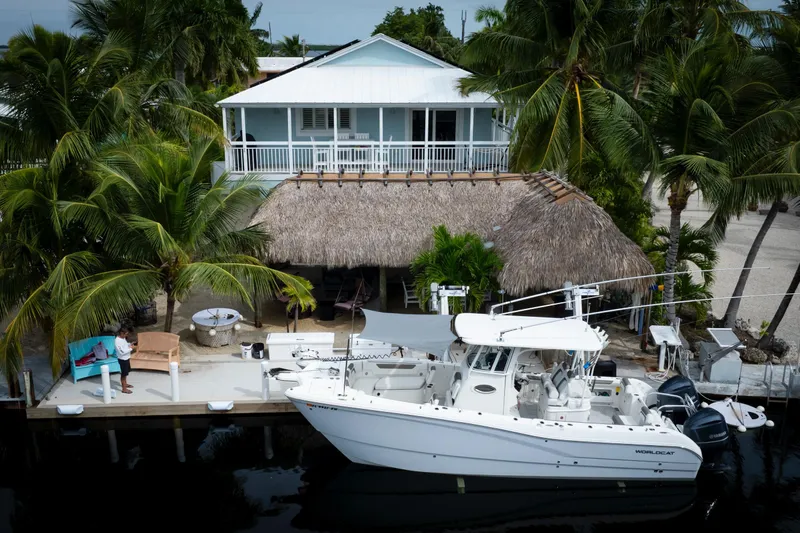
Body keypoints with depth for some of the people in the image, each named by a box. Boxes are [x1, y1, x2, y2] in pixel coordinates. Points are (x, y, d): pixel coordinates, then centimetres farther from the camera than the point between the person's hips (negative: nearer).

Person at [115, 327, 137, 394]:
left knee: (126, 372, 24)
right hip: (122, 359, -9)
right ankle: (124, 389, 13)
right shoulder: (117, 341, -29)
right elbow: (122, 352, -31)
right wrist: (130, 348, -25)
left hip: (126, 358, 9)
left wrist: (130, 344, 1)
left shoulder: (123, 338, 0)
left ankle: (125, 384, 42)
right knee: (124, 374, 2)